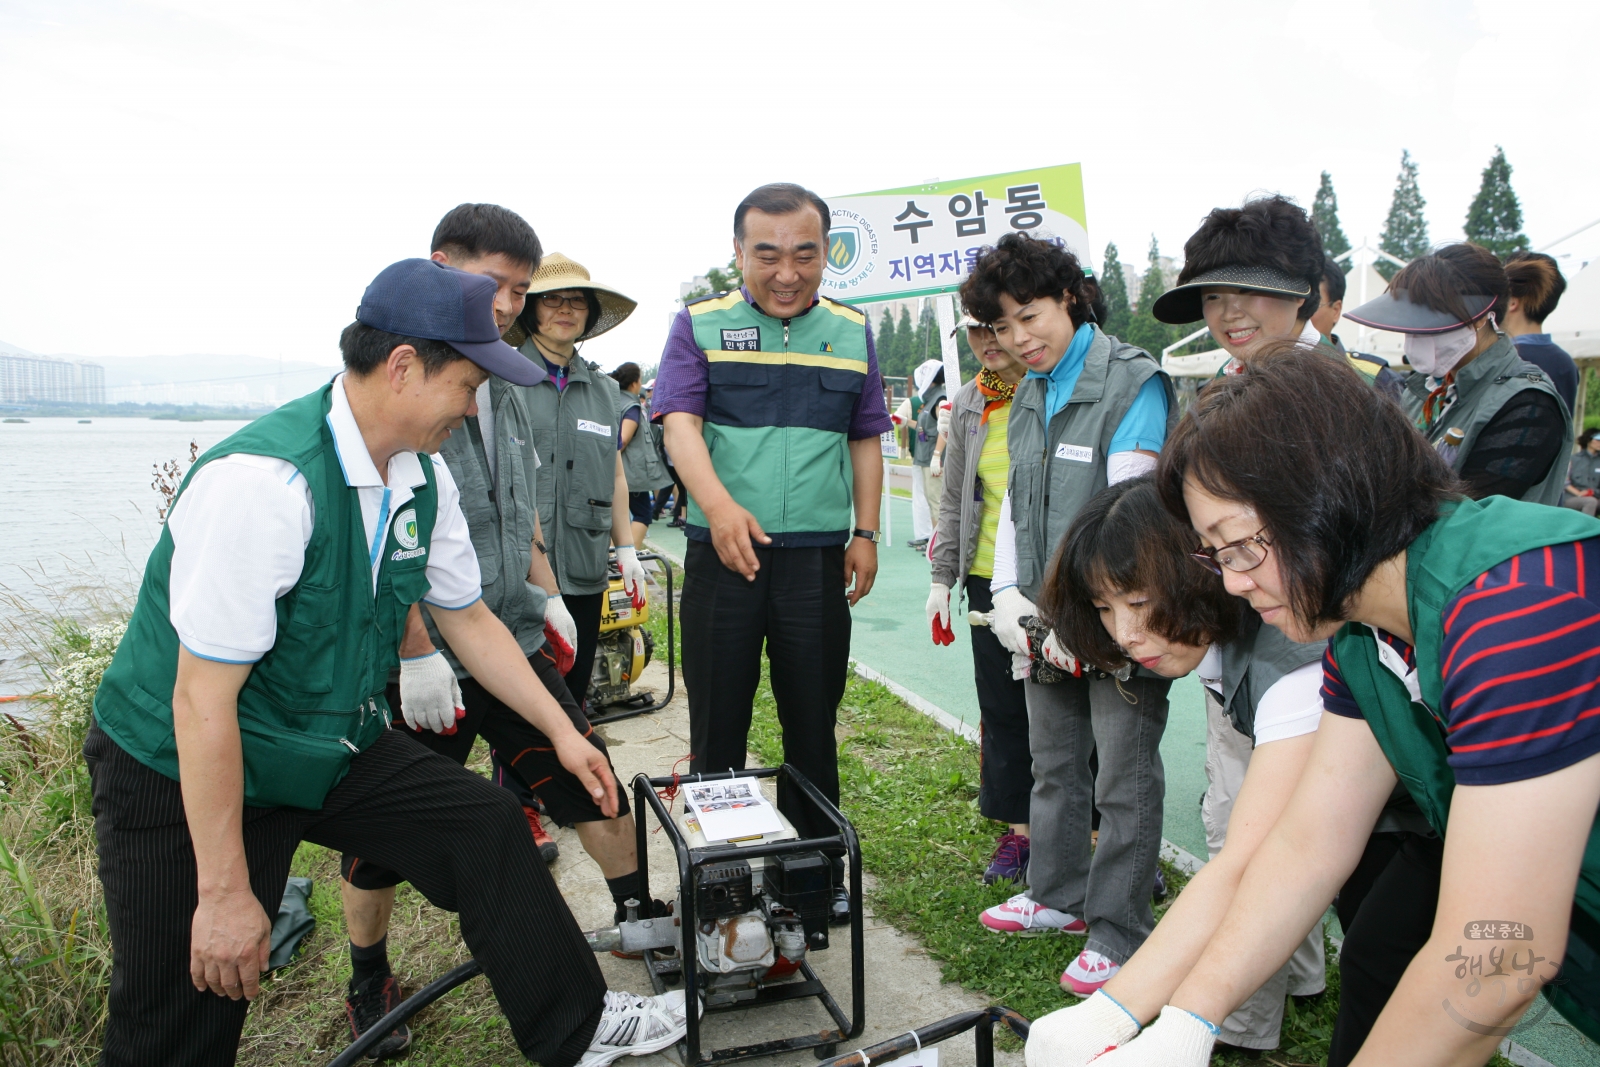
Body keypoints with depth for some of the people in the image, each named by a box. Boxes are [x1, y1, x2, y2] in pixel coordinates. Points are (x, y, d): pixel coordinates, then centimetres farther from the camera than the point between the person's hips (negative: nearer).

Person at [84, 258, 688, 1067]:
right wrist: (225, 892, -23)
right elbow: (202, 701, -28)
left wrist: (563, 732, 8)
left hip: (334, 744, 7)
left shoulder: (425, 477, -6)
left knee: (488, 827, 2)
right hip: (183, 775, -7)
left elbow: (468, 620, 8)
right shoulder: (264, 481, -31)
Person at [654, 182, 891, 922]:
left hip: (819, 556, 2)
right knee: (716, 728, 7)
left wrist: (865, 534, 6)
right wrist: (719, 505, -28)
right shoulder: (699, 326, 2)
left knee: (813, 725, 10)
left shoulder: (852, 333, 11)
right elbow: (680, 423, -10)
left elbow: (865, 440, 15)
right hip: (723, 552, -2)